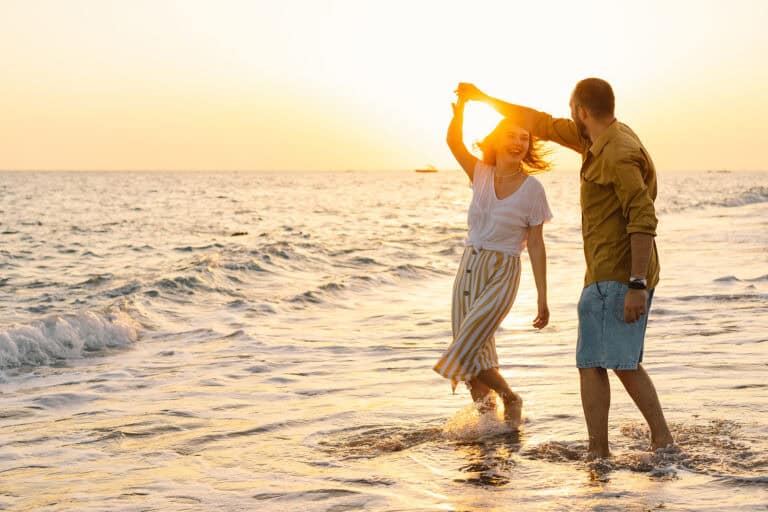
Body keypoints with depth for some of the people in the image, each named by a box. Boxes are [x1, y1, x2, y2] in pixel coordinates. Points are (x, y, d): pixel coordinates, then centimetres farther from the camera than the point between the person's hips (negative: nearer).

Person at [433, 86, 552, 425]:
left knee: (466, 350, -14)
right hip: (469, 268, 5)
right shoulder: (481, 174, 3)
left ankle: (511, 399, 10)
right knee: (476, 355, 9)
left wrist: (542, 298, -7)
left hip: (502, 275, -5)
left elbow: (536, 246, -6)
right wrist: (461, 107, -30)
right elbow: (454, 141, -12)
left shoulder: (532, 189, -7)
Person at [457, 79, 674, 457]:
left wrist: (637, 284, -27)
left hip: (615, 278, -10)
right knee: (624, 363, 13)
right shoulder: (602, 139, 14)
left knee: (592, 363, -8)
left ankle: (598, 453, -5)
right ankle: (663, 441, 14)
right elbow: (542, 125, 24)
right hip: (618, 277, 10)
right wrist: (485, 99, 27)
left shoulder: (618, 154, -16)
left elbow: (644, 219, -24)